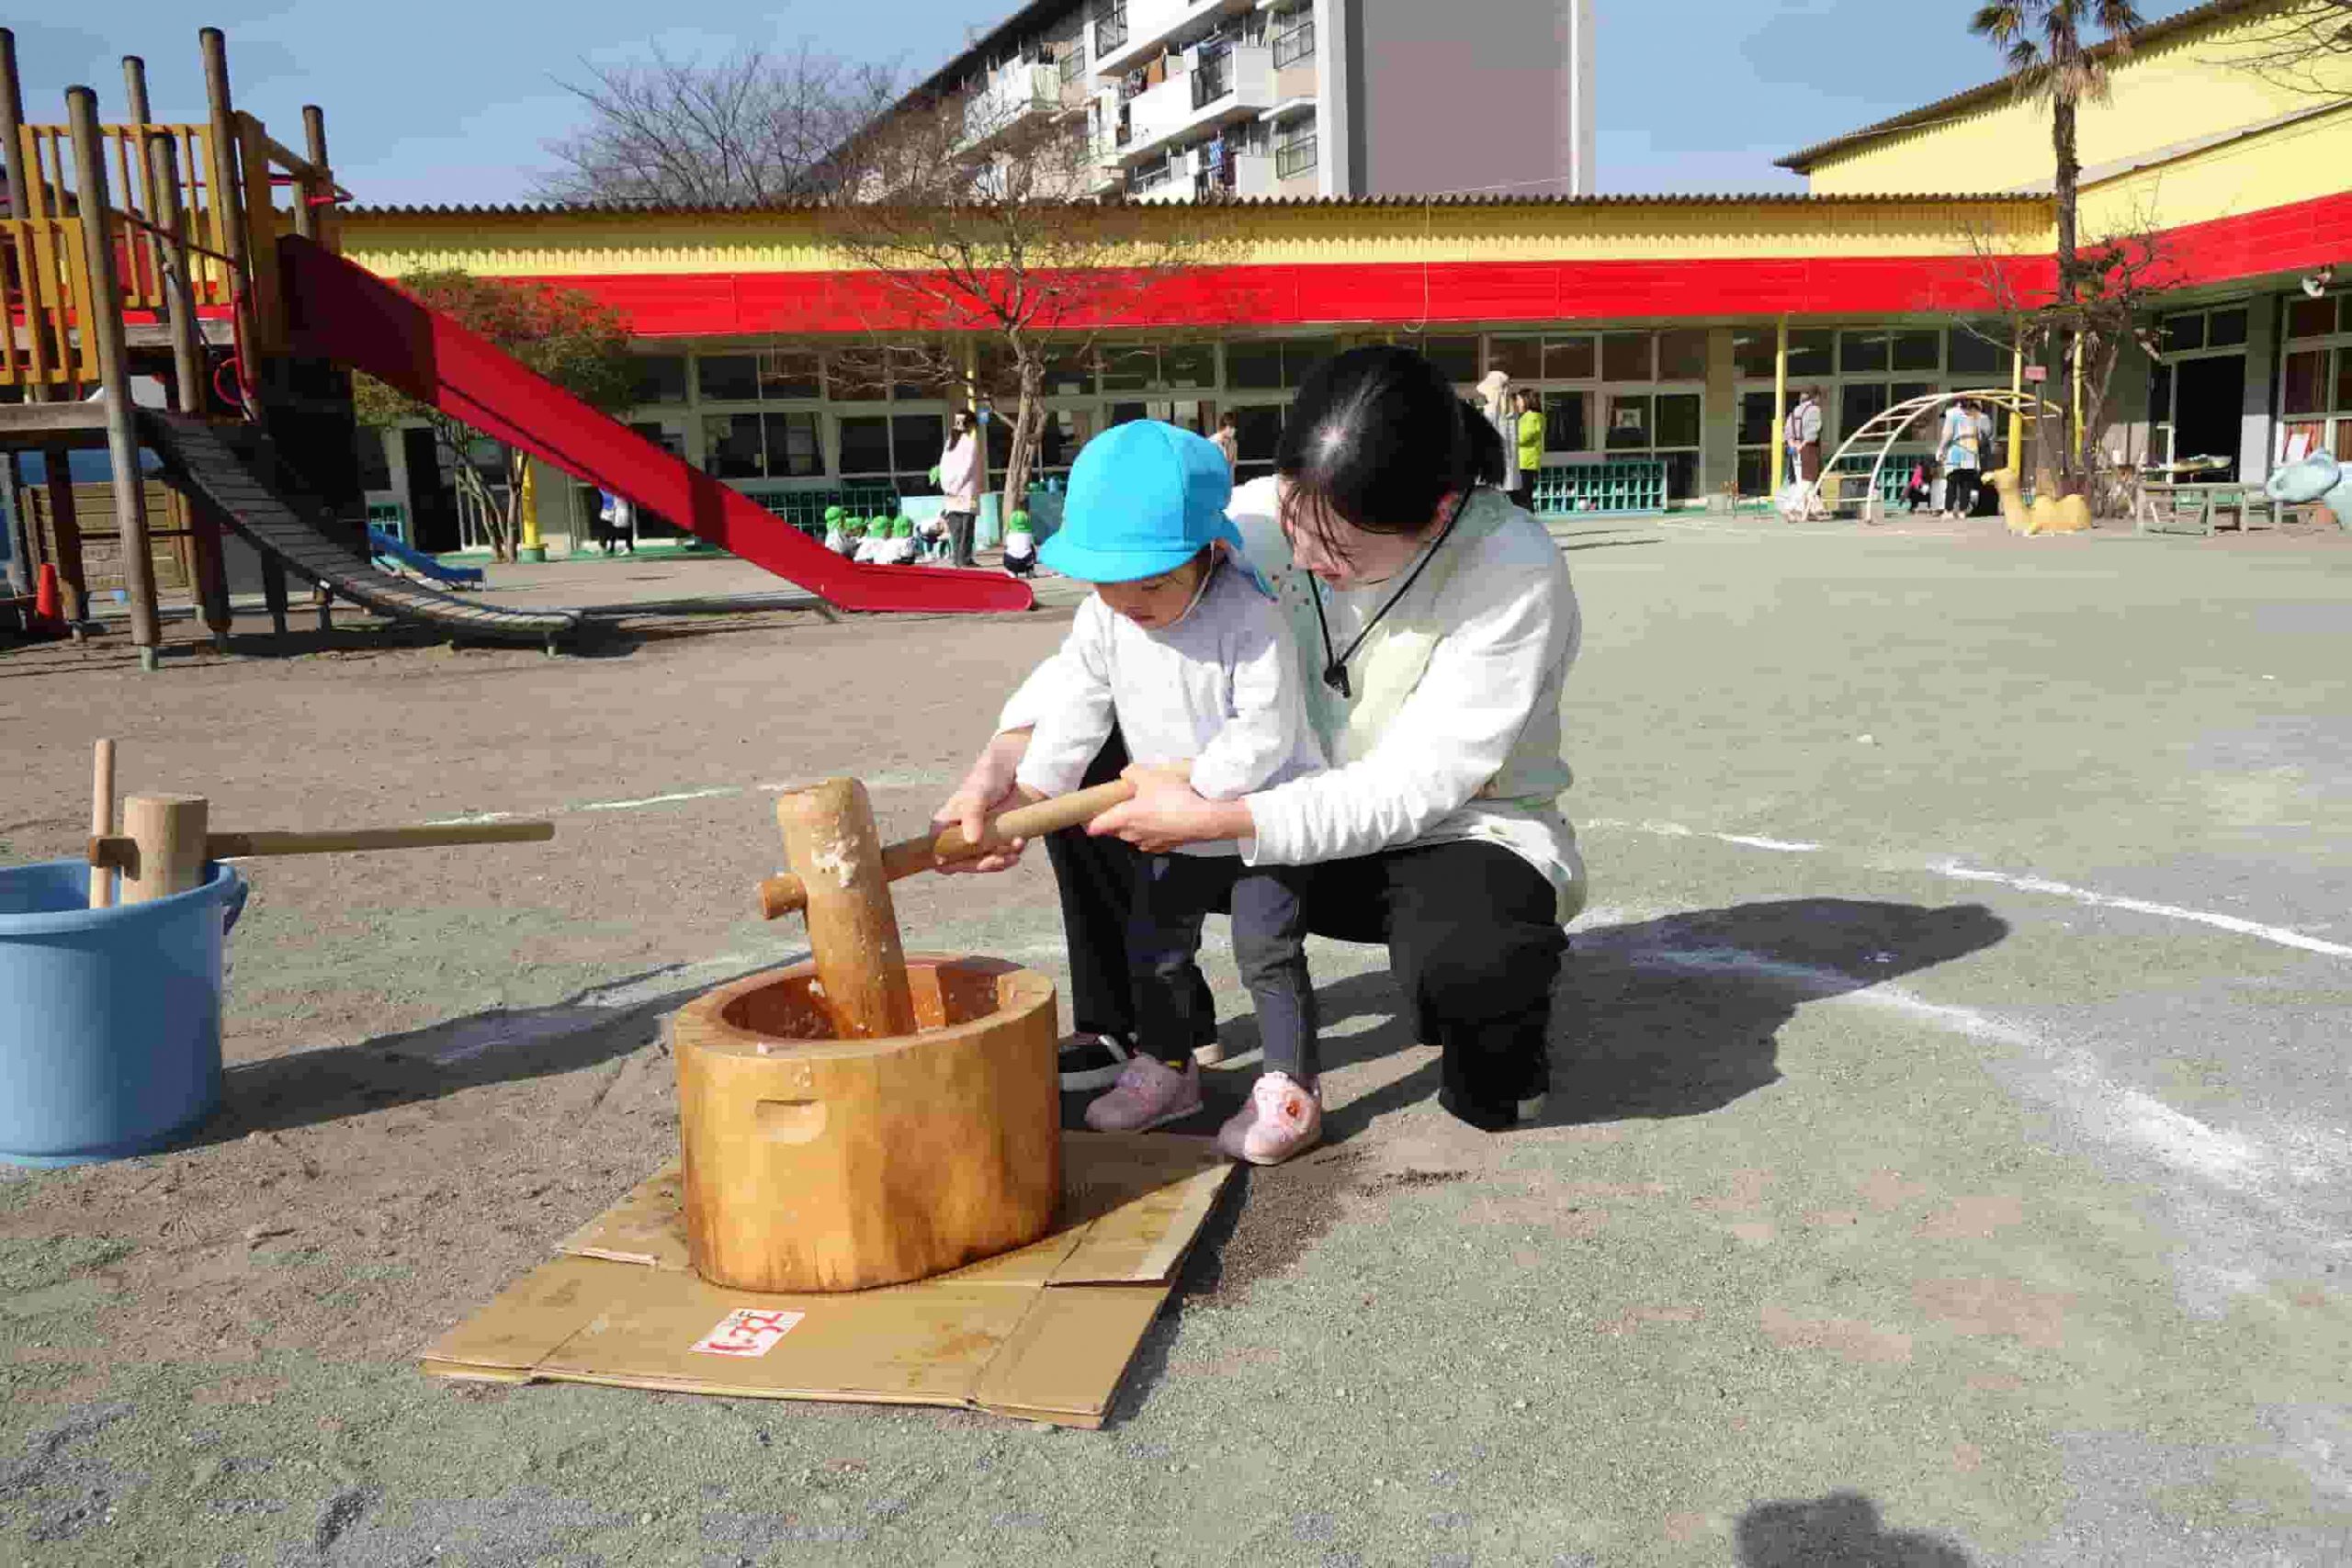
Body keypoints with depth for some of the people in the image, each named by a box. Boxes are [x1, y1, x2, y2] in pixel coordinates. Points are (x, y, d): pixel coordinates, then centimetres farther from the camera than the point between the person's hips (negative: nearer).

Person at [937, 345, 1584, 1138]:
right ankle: (1127, 1027, 9)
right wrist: (1007, 757, -26)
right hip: (1307, 810, 5)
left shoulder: (1517, 573, -26)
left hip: (1460, 830, -4)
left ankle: (1498, 1045, 0)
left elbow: (1413, 789, -27)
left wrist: (1213, 820, -33)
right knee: (1087, 770, -11)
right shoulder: (1263, 519, -15)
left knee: (1467, 955, -40)